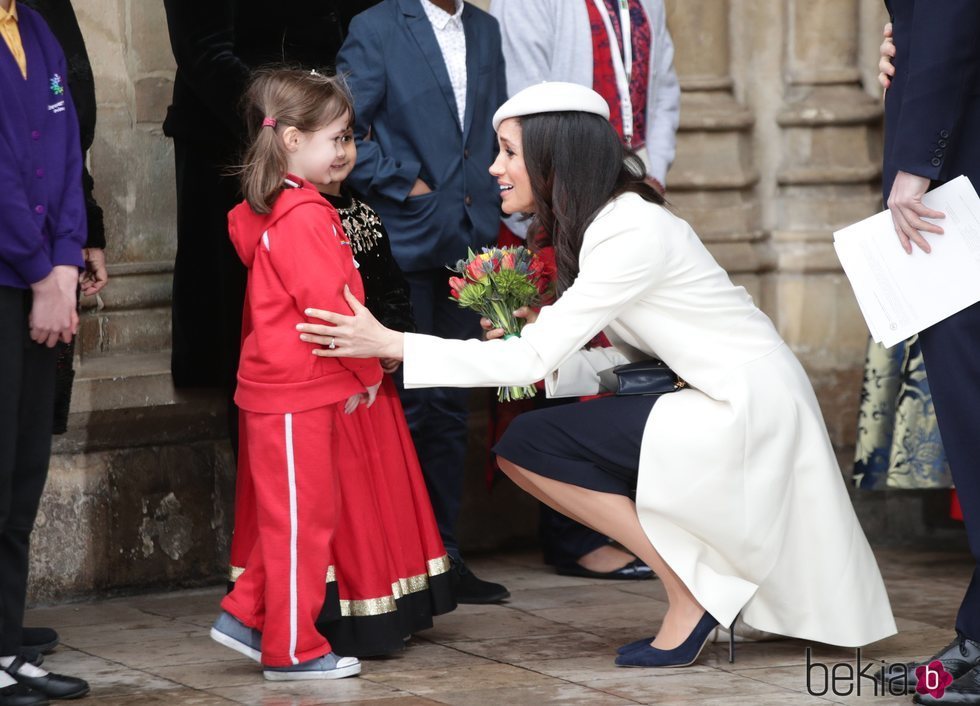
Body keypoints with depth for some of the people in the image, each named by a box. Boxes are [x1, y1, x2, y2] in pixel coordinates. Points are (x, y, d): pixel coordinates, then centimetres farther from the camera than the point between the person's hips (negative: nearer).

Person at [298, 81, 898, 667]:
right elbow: (628, 356, 10)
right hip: (725, 399, 10)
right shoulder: (602, 223, 10)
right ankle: (708, 577, 9)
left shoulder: (632, 234, -19)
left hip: (749, 410, -10)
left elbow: (532, 360, -21)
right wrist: (535, 351, -3)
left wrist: (391, 344, -20)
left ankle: (693, 591, -6)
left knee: (527, 446, -13)